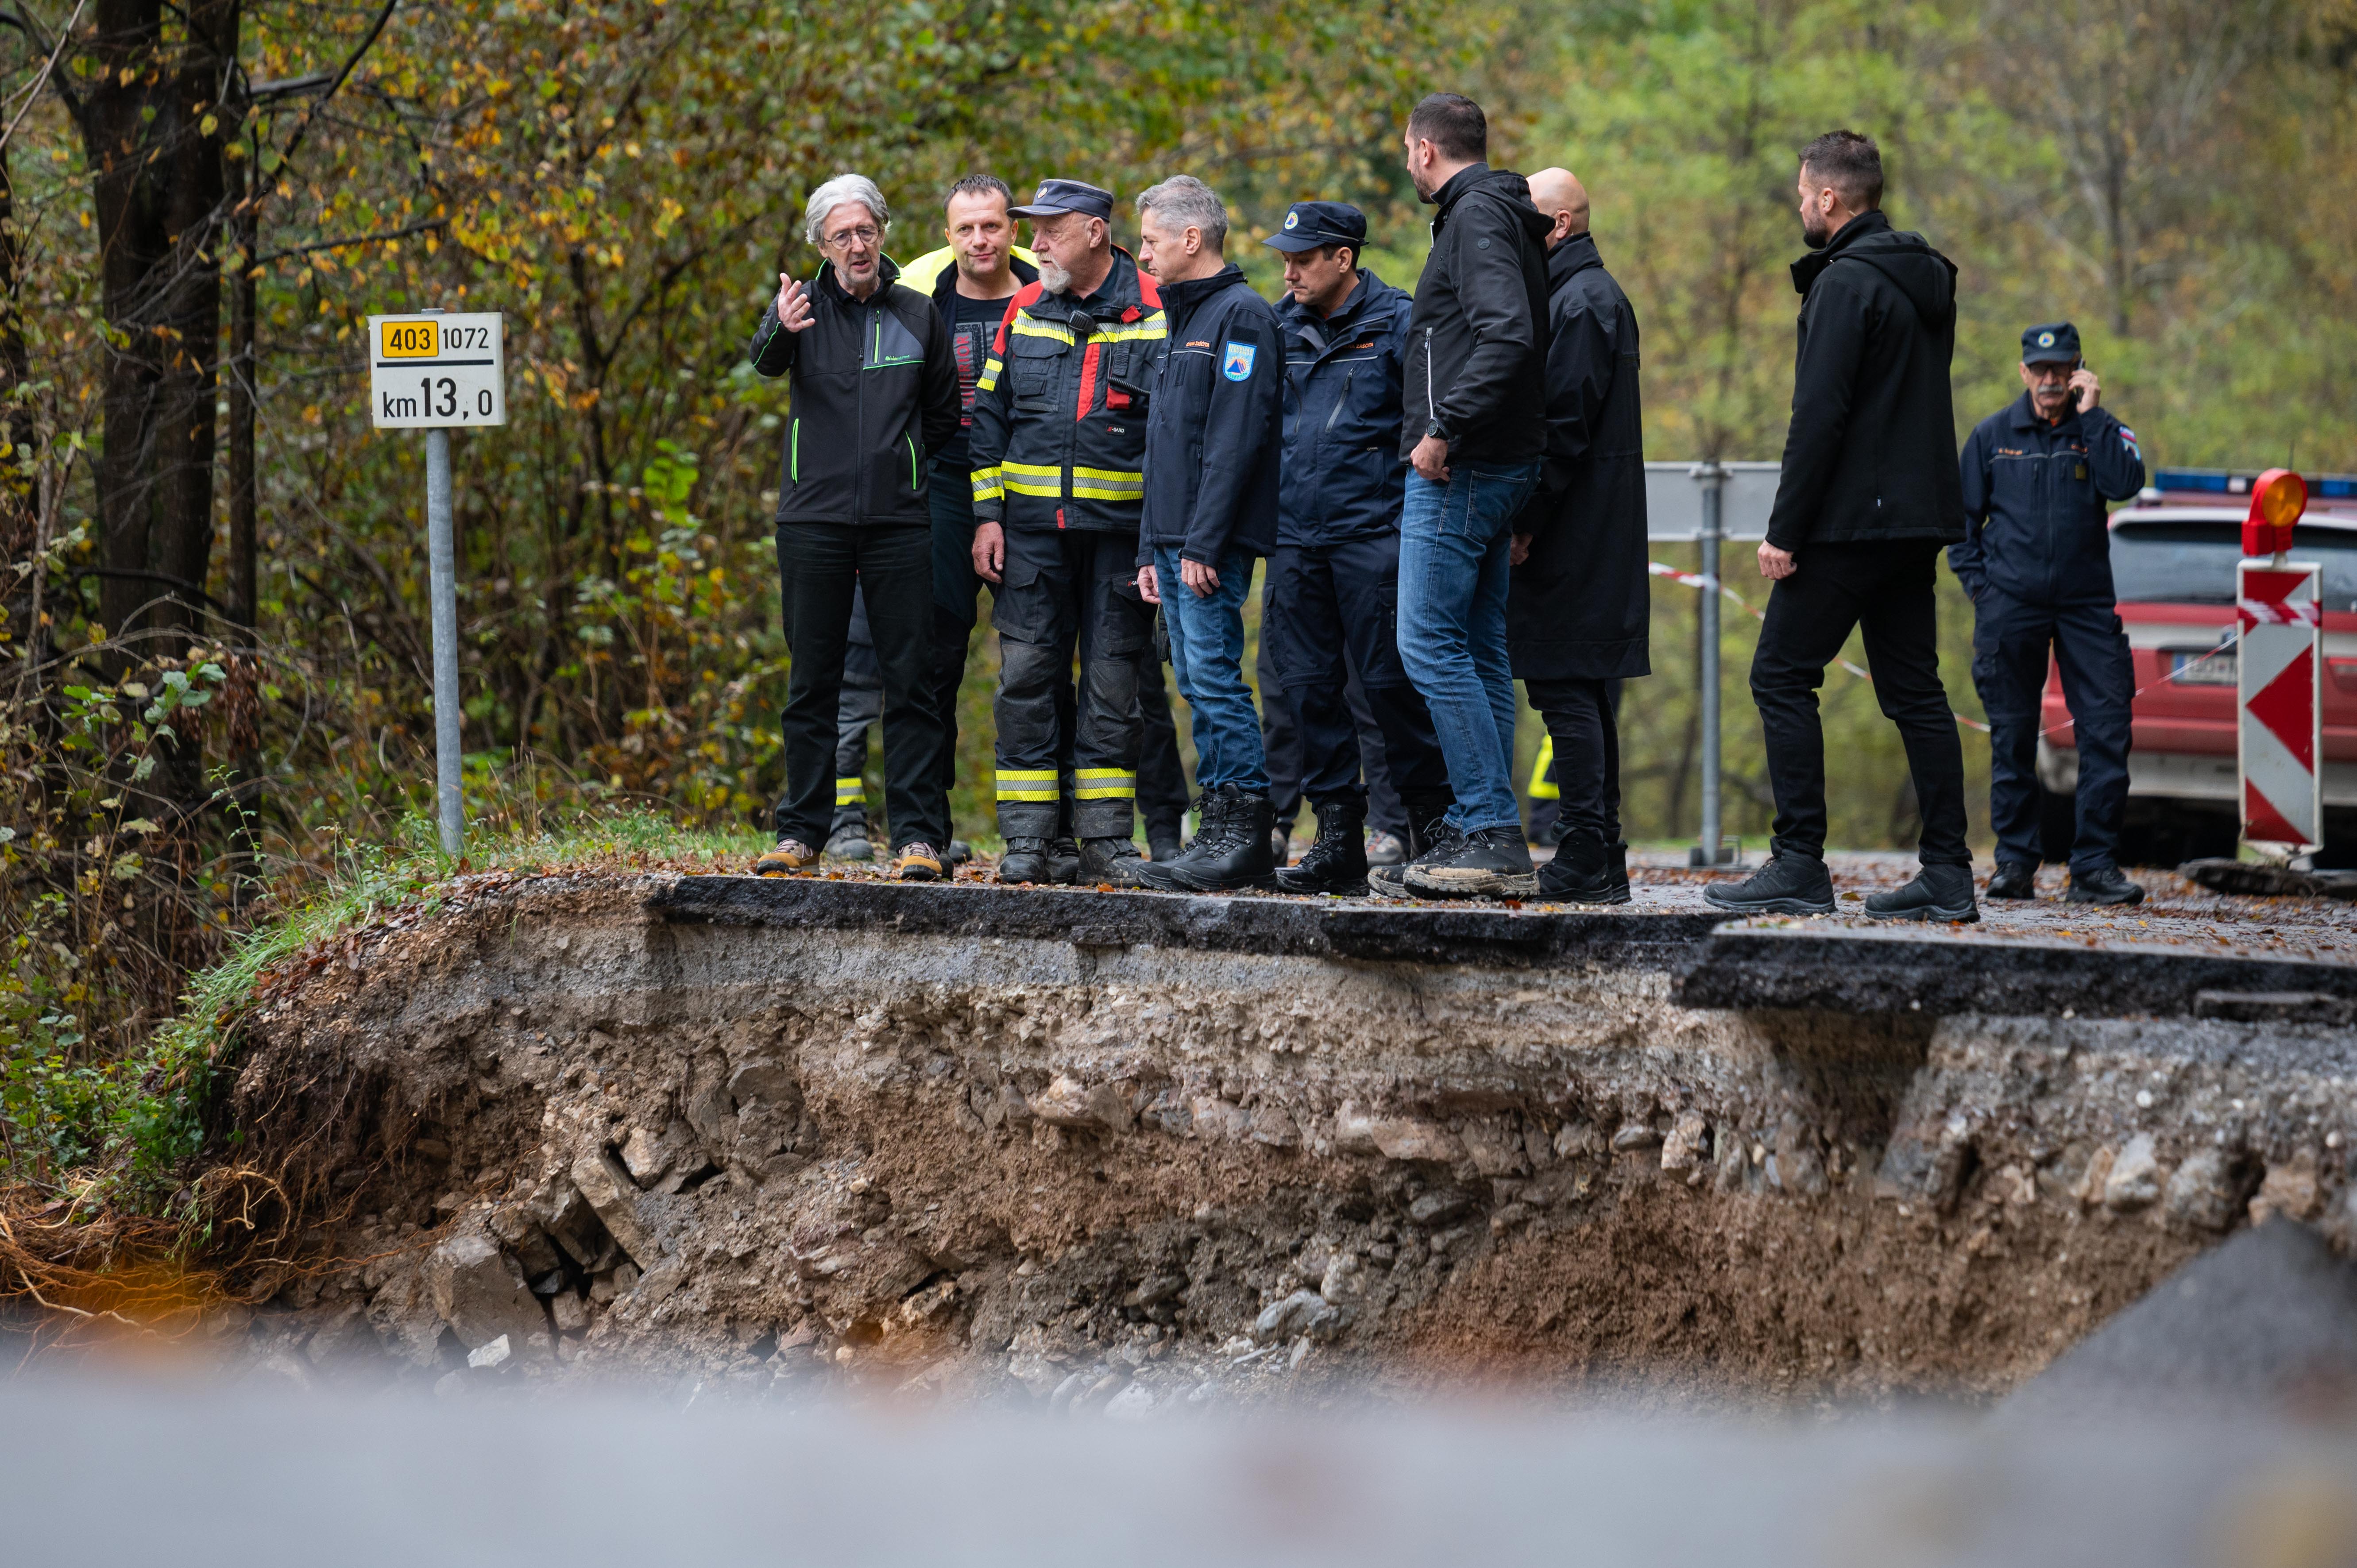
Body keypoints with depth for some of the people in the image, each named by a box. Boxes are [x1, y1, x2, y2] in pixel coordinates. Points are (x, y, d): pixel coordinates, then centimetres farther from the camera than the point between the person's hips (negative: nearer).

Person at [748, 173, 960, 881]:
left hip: (899, 522, 1)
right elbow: (764, 362, -22)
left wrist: (902, 461, 11)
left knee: (909, 681, -1)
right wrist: (779, 333, -43)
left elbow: (946, 414, 19)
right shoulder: (804, 306, 1)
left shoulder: (918, 314, 7)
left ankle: (918, 836, 1)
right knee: (812, 682, 5)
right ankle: (801, 830, 12)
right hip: (814, 521, -1)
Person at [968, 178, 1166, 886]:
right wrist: (987, 513, 4)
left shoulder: (1153, 316, 0)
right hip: (1031, 528, 2)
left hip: (1119, 529, -2)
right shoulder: (1024, 311, 10)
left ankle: (1105, 840, 8)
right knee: (1027, 679, -1)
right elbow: (989, 416, 13)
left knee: (1112, 682, 2)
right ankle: (1030, 840, 3)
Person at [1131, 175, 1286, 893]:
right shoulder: (1183, 320, 21)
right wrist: (1152, 550, 20)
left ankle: (1247, 832, -12)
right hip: (1176, 544, 10)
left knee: (1213, 676, -12)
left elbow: (1236, 437, -18)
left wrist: (1204, 543, -21)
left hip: (1214, 545, -10)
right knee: (1197, 685, 8)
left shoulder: (1240, 315, -10)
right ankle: (1221, 830, 9)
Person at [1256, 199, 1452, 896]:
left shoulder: (1395, 322, -3)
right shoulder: (1281, 327, 13)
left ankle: (1435, 822, 4)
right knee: (1308, 683, 4)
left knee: (1389, 678, -7)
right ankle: (1338, 838, 9)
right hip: (1295, 536, 6)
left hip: (1371, 532, -6)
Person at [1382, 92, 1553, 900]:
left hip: (1461, 470, -10)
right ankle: (1479, 834, 12)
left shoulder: (1477, 218, -12)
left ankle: (1493, 831, -14)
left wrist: (1443, 428, -23)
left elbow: (1507, 334, -26)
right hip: (1500, 466, 10)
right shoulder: (1497, 216, 19)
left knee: (1429, 644, -11)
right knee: (1478, 651, 10)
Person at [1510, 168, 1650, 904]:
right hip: (1589, 534, 10)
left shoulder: (1582, 303, -13)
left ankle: (1585, 864, -12)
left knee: (1568, 691, -10)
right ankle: (1602, 863, 13)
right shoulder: (1590, 294, 19)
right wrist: (1527, 519, 17)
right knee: (1583, 696, 11)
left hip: (1572, 536, -10)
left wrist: (1525, 522, -18)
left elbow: (1563, 427, -20)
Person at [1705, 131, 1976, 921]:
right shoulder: (1926, 279, 15)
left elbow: (1819, 415, -18)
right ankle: (1948, 871, 6)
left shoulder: (1847, 283, -13)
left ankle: (1799, 865, -7)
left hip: (1852, 521, -9)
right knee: (1914, 690, 9)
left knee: (1782, 677, -3)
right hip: (1917, 518, 9)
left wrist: (1785, 529, -17)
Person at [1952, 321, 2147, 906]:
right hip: (2010, 604, 0)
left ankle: (2095, 864, -4)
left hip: (2086, 602, 0)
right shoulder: (1993, 435, 6)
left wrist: (2091, 416, -12)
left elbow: (2125, 484, -13)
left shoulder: (2098, 429, 6)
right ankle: (2015, 863, 11)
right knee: (2012, 739, 3)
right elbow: (1962, 515, 12)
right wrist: (1978, 583, 2)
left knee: (2107, 730, -8)